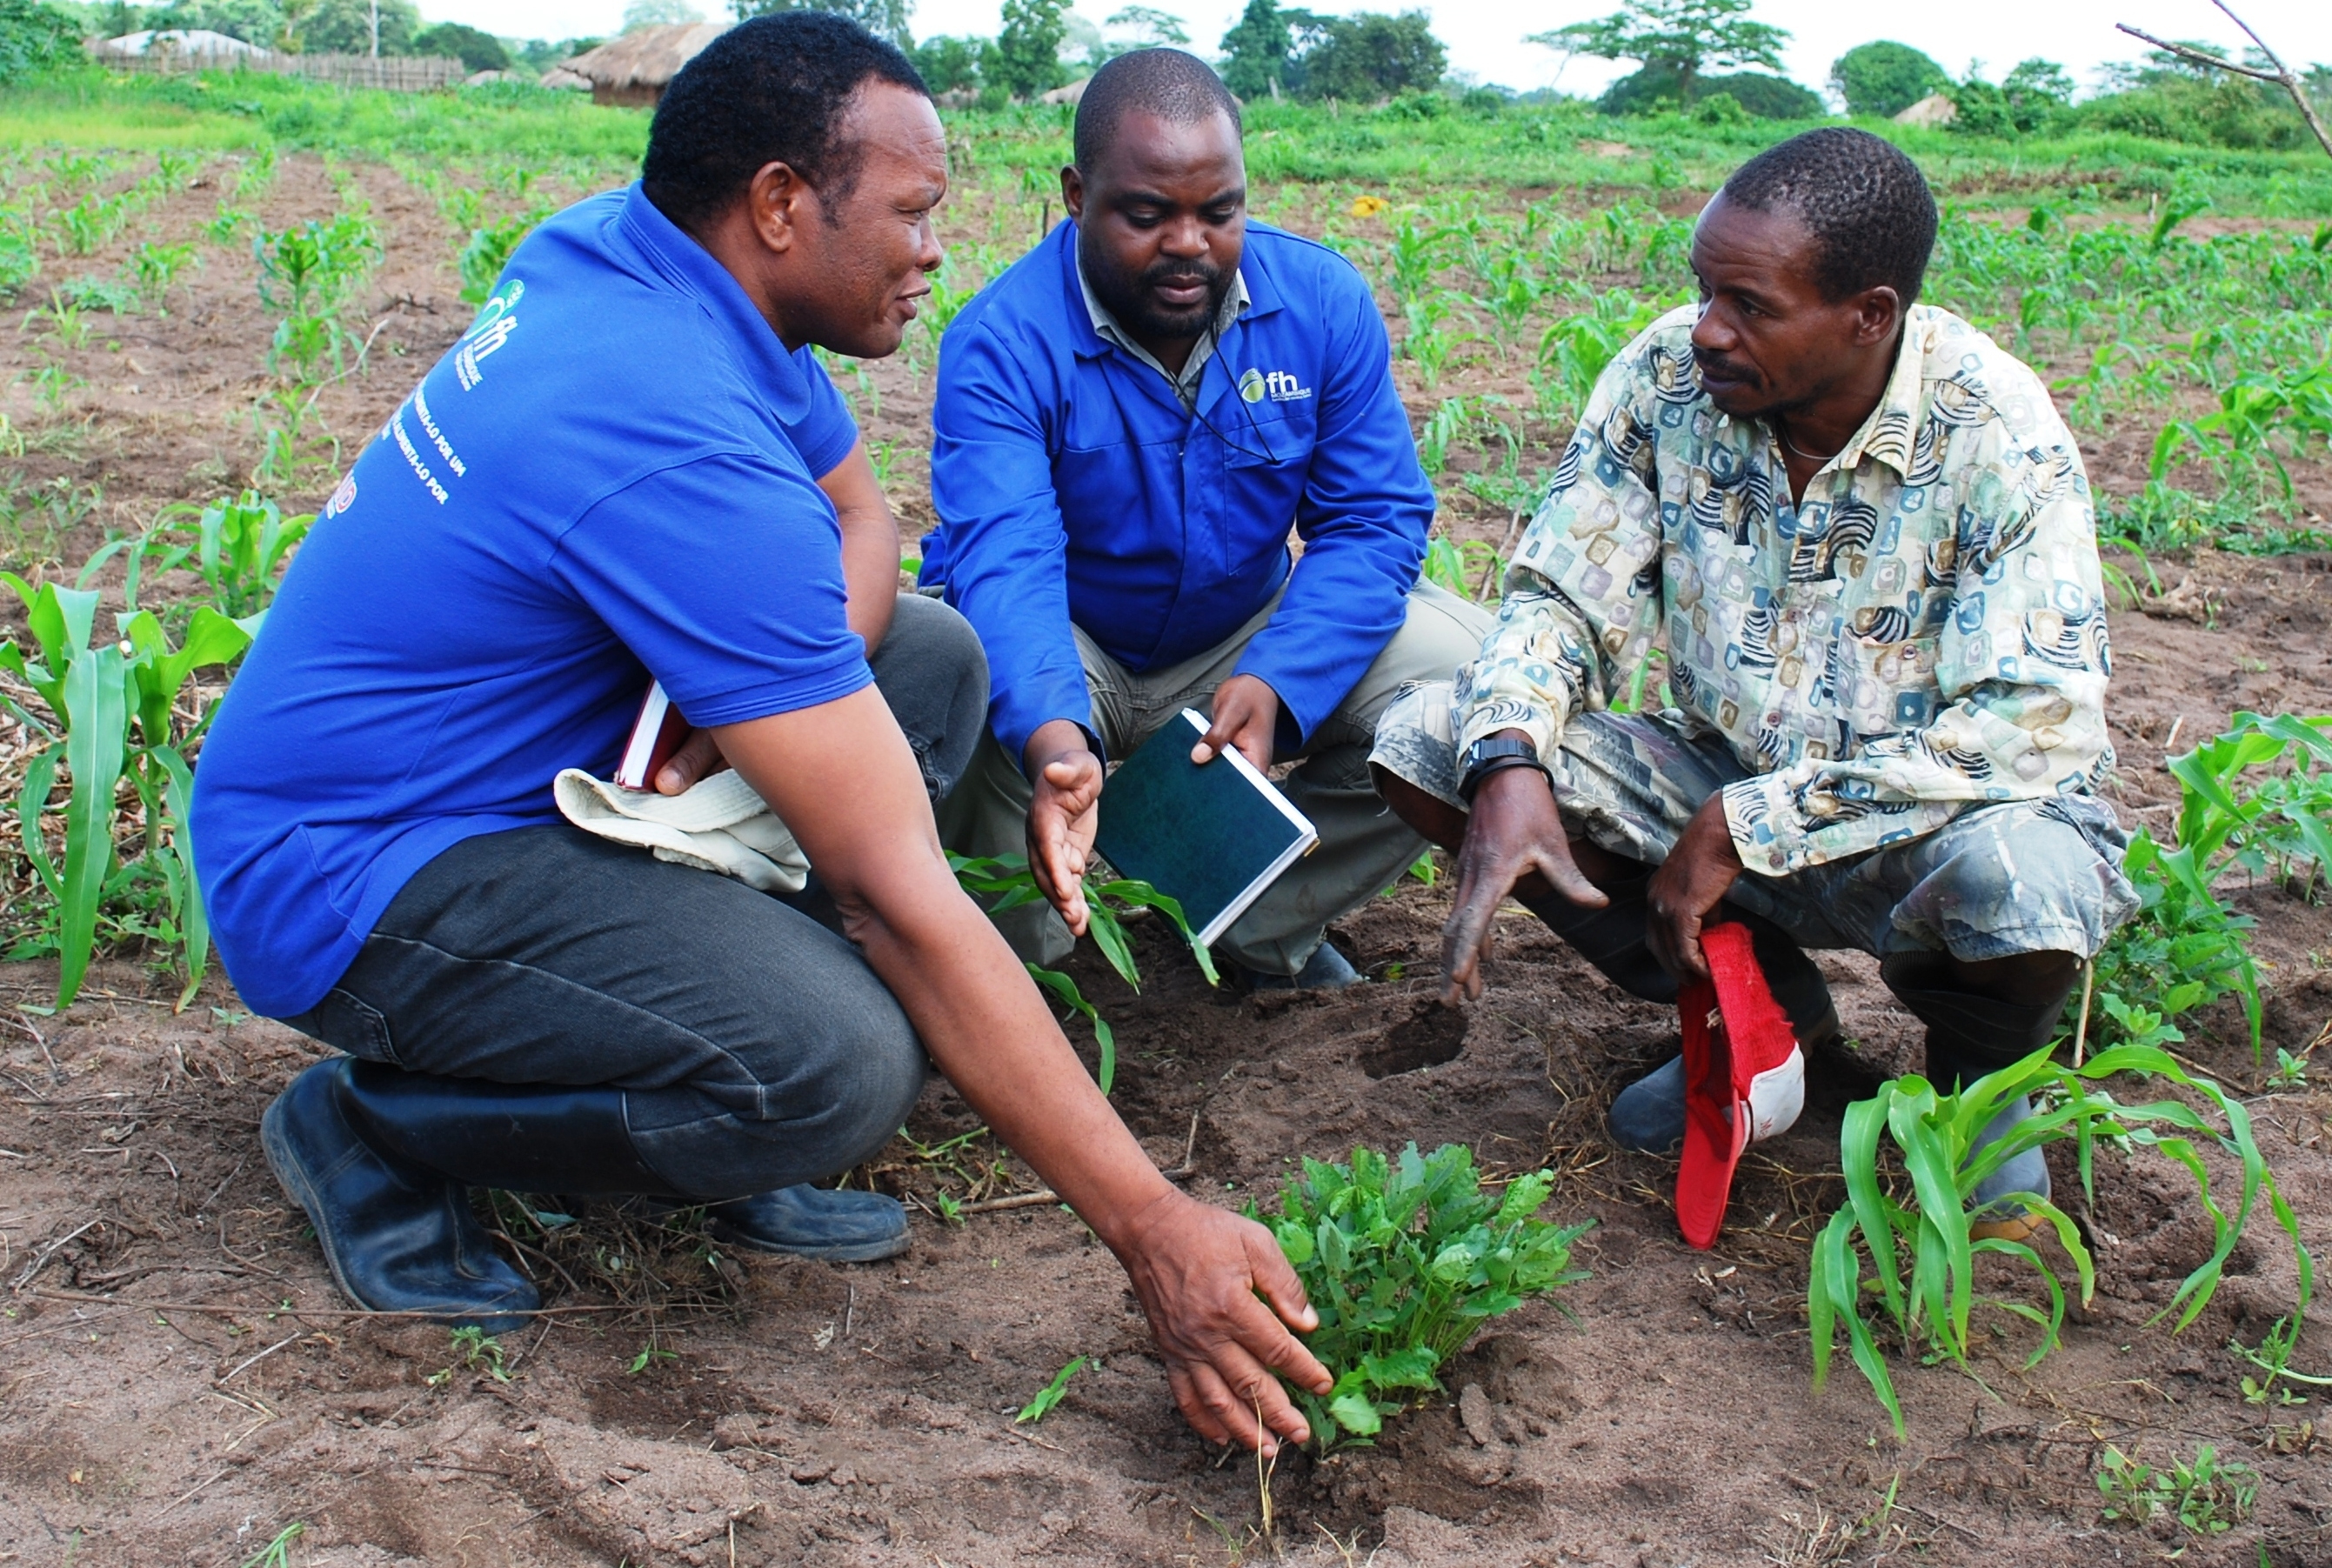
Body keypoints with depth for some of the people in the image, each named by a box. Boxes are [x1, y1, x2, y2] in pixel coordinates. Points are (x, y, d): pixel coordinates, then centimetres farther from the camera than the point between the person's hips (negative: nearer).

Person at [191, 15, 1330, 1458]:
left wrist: (791, 658, -14)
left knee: (930, 654, 1)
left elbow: (852, 524, 12)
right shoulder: (688, 455, -30)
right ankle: (377, 1128, -5)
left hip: (499, 757, 10)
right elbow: (895, 892, -30)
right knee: (843, 1064, -31)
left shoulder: (602, 249, -2)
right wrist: (1151, 1230, -25)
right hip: (357, 876, -9)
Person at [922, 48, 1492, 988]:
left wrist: (1275, 683, -33)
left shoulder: (1322, 301, -11)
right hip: (1064, 658, -3)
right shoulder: (1002, 343, -22)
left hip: (1242, 645, 3)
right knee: (984, 707, -37)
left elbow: (1373, 521, -14)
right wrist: (1055, 738, -56)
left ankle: (1264, 922, 3)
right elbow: (1004, 561, -35)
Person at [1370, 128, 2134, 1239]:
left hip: (1920, 827, -4)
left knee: (2021, 881, -40)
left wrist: (1749, 826, -30)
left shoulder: (1997, 438, -22)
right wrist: (1508, 765, -29)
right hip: (1719, 781, 4)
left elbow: (2037, 726, -28)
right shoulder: (1669, 374, -11)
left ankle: (1976, 1080, 3)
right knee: (1428, 739, -14)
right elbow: (1561, 594, -7)